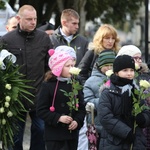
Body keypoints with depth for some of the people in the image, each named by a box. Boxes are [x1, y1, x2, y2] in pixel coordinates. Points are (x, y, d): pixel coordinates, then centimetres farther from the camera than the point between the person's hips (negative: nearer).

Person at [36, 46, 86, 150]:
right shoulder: (48, 86, -7)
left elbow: (82, 107, 10)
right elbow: (41, 110, -9)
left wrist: (77, 121, -8)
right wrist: (58, 118, -19)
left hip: (72, 133, 5)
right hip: (54, 134, -5)